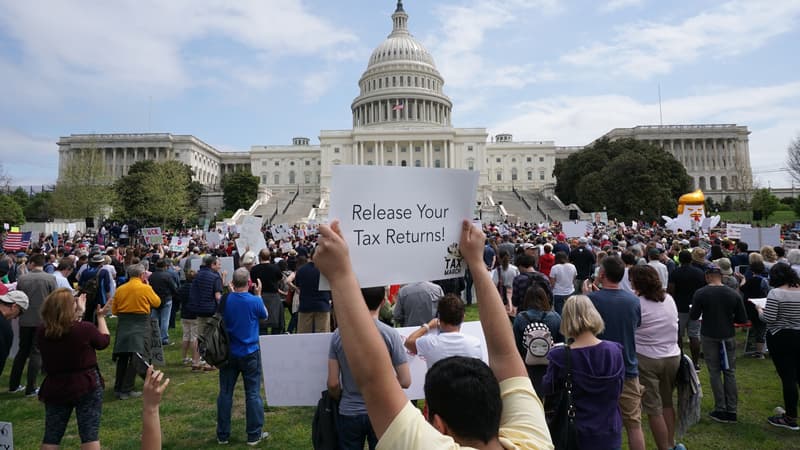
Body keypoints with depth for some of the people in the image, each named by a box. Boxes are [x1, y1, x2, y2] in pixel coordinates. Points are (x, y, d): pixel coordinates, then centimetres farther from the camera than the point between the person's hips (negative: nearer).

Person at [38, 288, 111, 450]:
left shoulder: (42, 331, -8)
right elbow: (104, 341, 1)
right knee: (90, 434, 4)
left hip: (55, 389, 4)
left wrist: (78, 313, 22)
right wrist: (101, 317, 12)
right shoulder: (86, 328, -20)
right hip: (87, 386, -4)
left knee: (51, 436, 16)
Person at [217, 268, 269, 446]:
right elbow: (264, 316, 4)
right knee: (253, 394, 6)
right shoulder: (255, 300, -15)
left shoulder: (225, 300, -8)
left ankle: (222, 435, 23)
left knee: (225, 393, 13)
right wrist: (258, 294, 9)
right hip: (250, 353, -3)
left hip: (228, 353, 3)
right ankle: (254, 435, 14)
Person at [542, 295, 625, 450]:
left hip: (576, 433, -2)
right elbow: (619, 388, 2)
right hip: (608, 432, 2)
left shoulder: (560, 357, -21)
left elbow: (547, 389, -4)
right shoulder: (614, 350, -14)